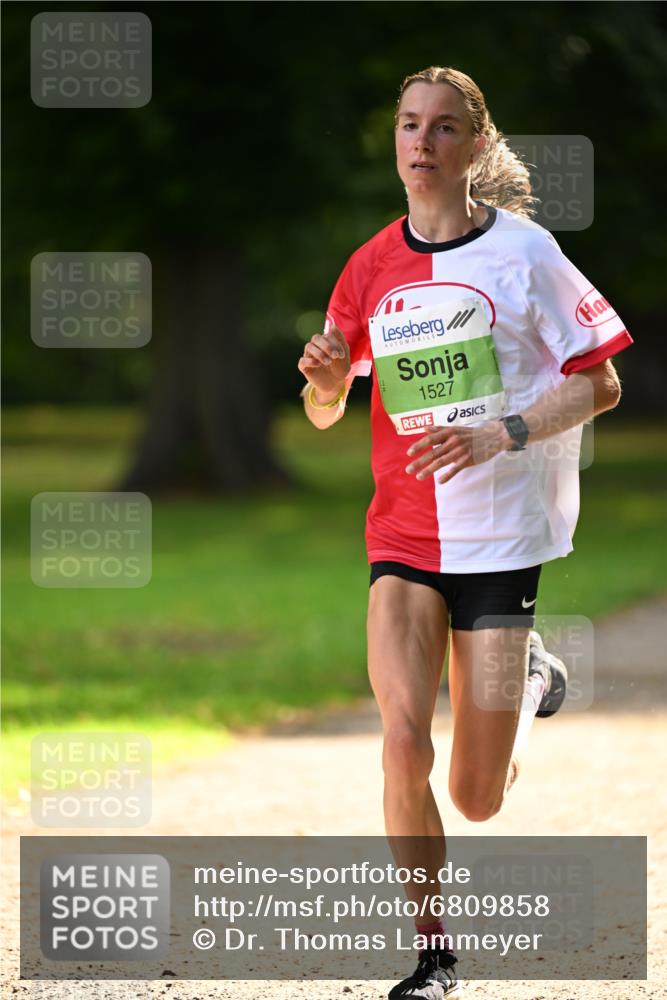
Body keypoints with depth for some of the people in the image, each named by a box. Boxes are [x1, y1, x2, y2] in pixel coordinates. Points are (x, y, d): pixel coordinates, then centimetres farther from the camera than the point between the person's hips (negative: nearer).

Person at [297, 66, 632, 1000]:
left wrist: (497, 436, -17)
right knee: (404, 743, -18)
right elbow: (325, 413, 14)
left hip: (502, 535, -2)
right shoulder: (372, 267, 5)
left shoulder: (523, 250, -5)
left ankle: (532, 679, 35)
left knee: (477, 800, 1)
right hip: (404, 536, 2)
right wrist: (324, 376, -10)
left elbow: (600, 384, -3)